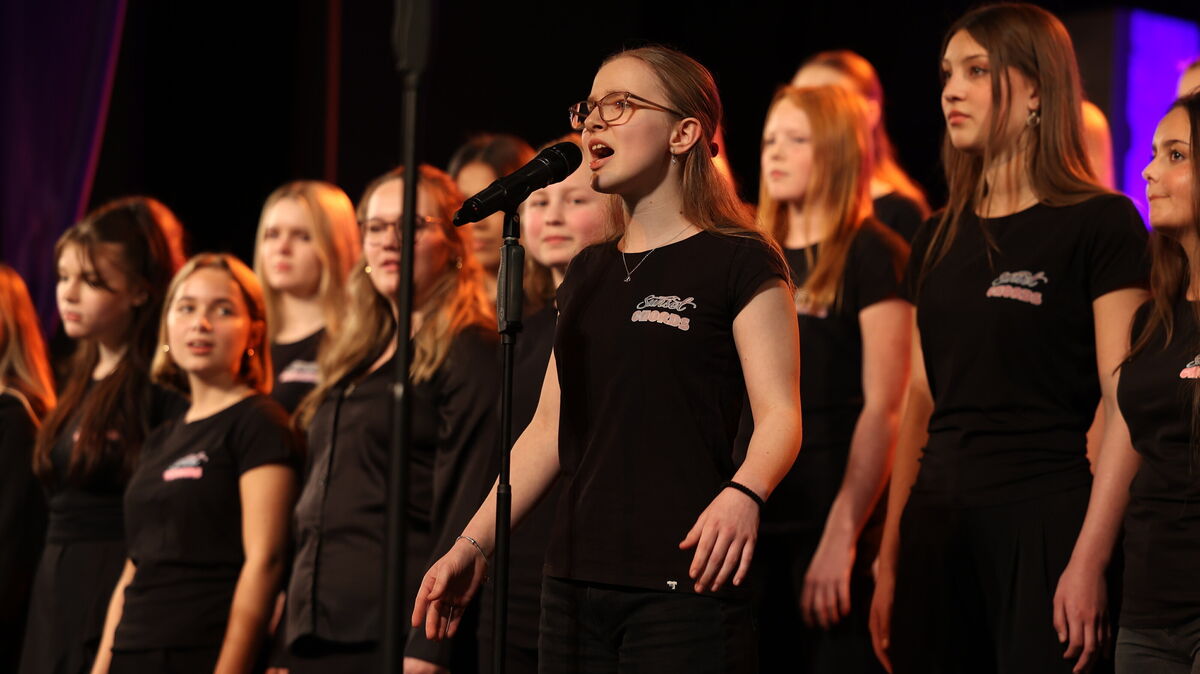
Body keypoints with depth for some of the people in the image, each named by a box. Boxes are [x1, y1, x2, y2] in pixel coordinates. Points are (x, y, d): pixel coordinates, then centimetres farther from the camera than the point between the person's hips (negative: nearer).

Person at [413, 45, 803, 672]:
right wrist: (472, 546, 13)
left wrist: (742, 494, -31)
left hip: (683, 584, -6)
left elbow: (780, 414, -11)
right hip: (576, 583, 6)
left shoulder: (739, 263, -3)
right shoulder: (587, 274, 18)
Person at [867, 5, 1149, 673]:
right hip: (939, 527, 6)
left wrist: (1093, 559, -19)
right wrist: (889, 566, 12)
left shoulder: (1100, 223, -5)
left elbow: (1126, 411, -10)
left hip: (1047, 521, -6)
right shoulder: (940, 240, 15)